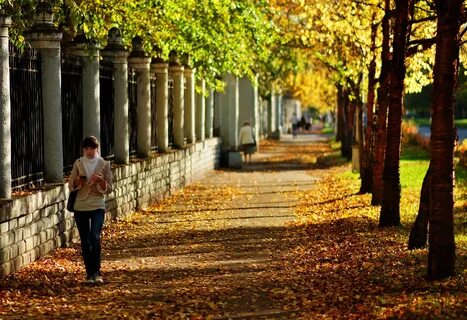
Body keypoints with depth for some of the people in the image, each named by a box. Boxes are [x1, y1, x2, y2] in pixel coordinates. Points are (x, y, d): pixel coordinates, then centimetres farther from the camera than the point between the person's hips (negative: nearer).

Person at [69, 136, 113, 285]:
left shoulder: (104, 164, 1)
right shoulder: (78, 163, 6)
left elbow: (109, 188, 2)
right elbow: (71, 186, 7)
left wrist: (100, 181, -18)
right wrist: (77, 180, -15)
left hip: (97, 206, -2)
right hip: (80, 207, 2)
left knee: (95, 238, -17)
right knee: (85, 241, 5)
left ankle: (96, 272, -9)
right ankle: (89, 273, 14)